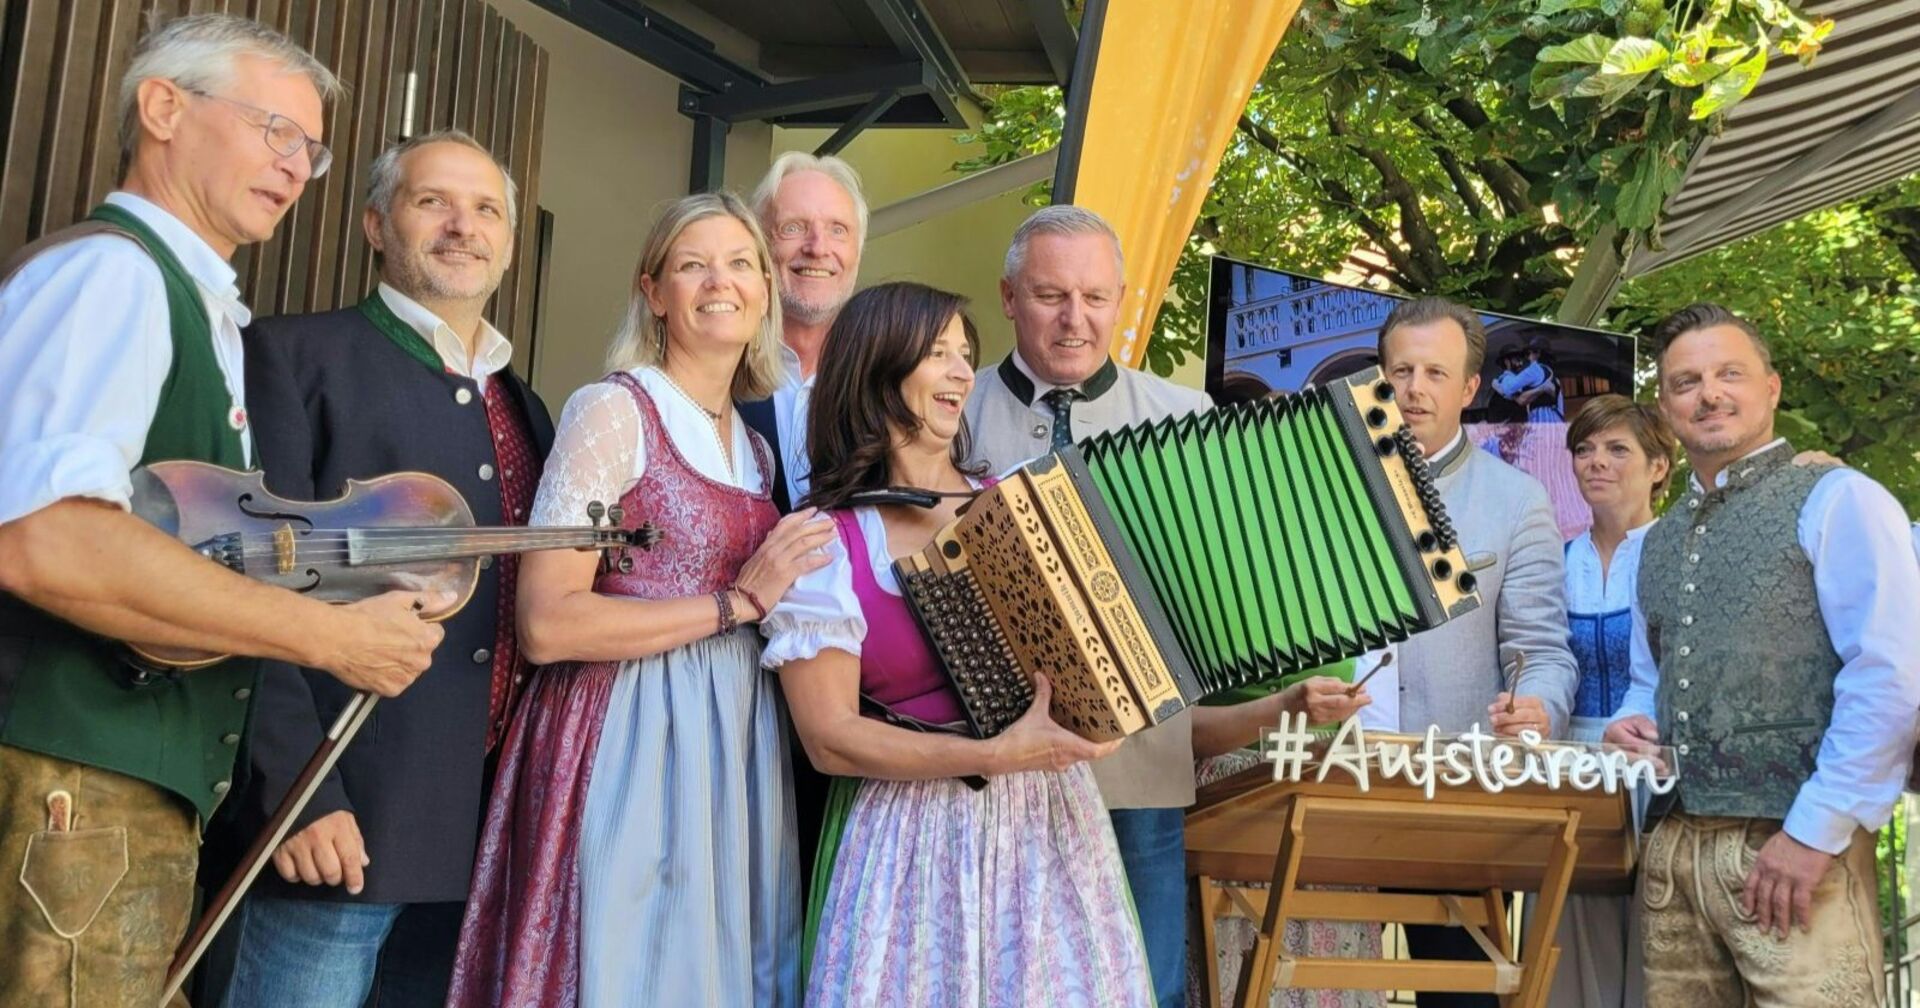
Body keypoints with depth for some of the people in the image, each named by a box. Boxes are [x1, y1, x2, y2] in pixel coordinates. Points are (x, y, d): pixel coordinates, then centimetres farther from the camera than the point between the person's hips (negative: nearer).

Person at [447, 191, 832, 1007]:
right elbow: (545, 624, -17)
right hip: (629, 744, -6)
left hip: (734, 744, 7)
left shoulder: (757, 449, 13)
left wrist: (780, 591, 4)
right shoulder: (613, 409, -8)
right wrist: (738, 602, -14)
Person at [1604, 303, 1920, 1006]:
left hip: (1792, 850, -6)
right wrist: (1635, 723, 6)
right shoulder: (1658, 543, 17)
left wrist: (1816, 832, -16)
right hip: (1671, 852, 6)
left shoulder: (1836, 501, -4)